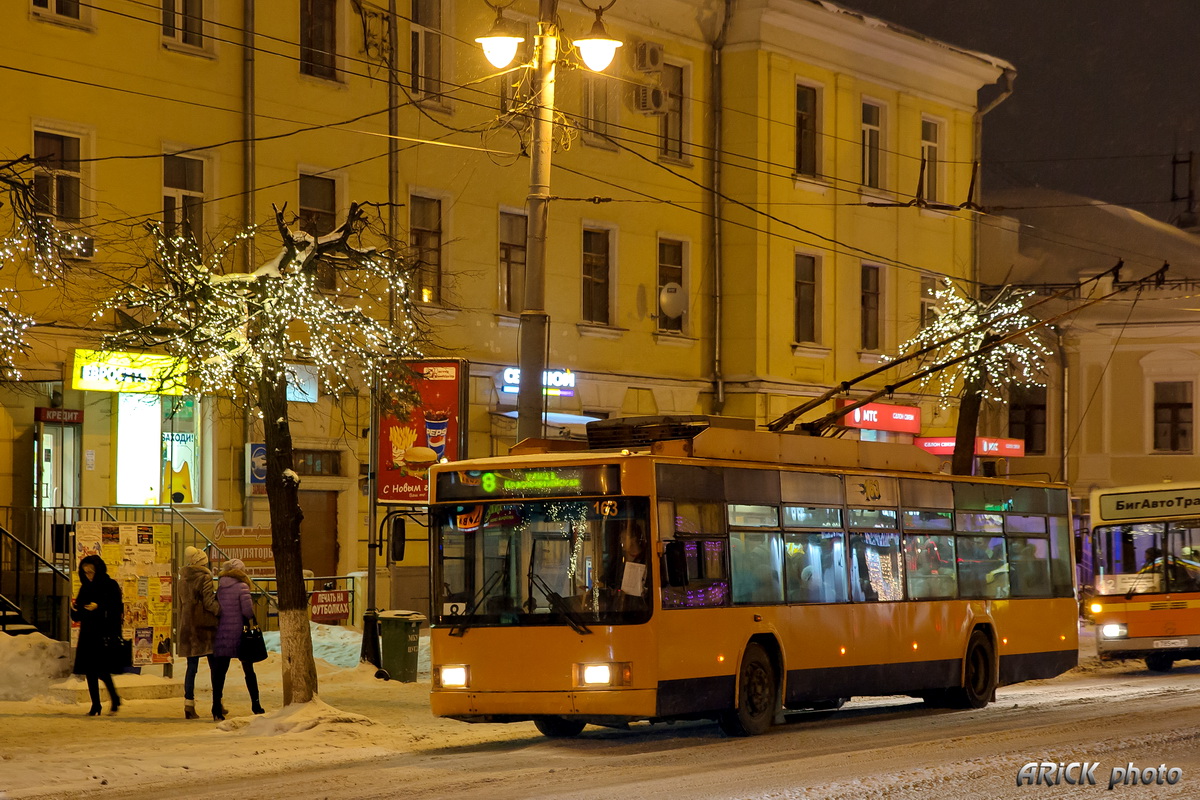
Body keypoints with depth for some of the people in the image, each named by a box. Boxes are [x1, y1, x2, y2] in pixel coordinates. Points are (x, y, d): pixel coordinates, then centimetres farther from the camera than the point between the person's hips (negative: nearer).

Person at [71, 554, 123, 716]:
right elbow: (77, 616, 14)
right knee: (90, 671, 3)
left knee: (102, 670, -11)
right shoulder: (85, 588, 13)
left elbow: (116, 609, -11)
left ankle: (115, 700, 6)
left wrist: (99, 607, -22)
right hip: (88, 634, 6)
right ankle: (95, 705, 8)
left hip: (105, 634, -6)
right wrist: (75, 607, -7)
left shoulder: (111, 586, -4)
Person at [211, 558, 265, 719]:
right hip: (240, 633, -3)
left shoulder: (220, 588, 4)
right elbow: (247, 609, -15)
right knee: (248, 670, 10)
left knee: (220, 671, 3)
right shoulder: (241, 587, -9)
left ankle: (217, 706, -4)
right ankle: (255, 704, 15)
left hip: (222, 633, 3)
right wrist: (251, 618, 4)